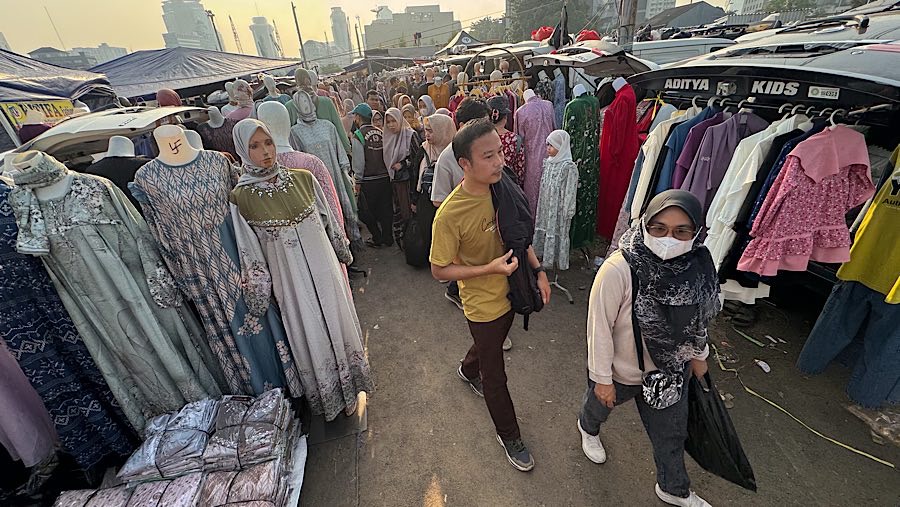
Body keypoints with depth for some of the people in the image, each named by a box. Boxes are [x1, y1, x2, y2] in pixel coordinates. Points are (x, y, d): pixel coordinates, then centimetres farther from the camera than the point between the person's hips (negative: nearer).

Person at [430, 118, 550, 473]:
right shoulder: (450, 215, -30)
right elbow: (439, 270, -20)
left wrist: (538, 270, -1)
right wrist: (490, 268, -28)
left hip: (509, 292, 6)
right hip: (483, 304, -6)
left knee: (491, 346, 33)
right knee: (495, 376, 14)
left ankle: (468, 370, 66)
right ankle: (509, 436, 40)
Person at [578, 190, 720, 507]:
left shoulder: (699, 264, -17)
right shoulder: (618, 270, -34)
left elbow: (699, 316, 3)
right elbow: (599, 328, -24)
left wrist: (698, 354, 15)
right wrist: (602, 378, -15)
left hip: (671, 369, 4)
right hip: (622, 371, -4)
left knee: (671, 433, 25)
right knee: (600, 405, 28)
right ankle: (588, 428, 64)